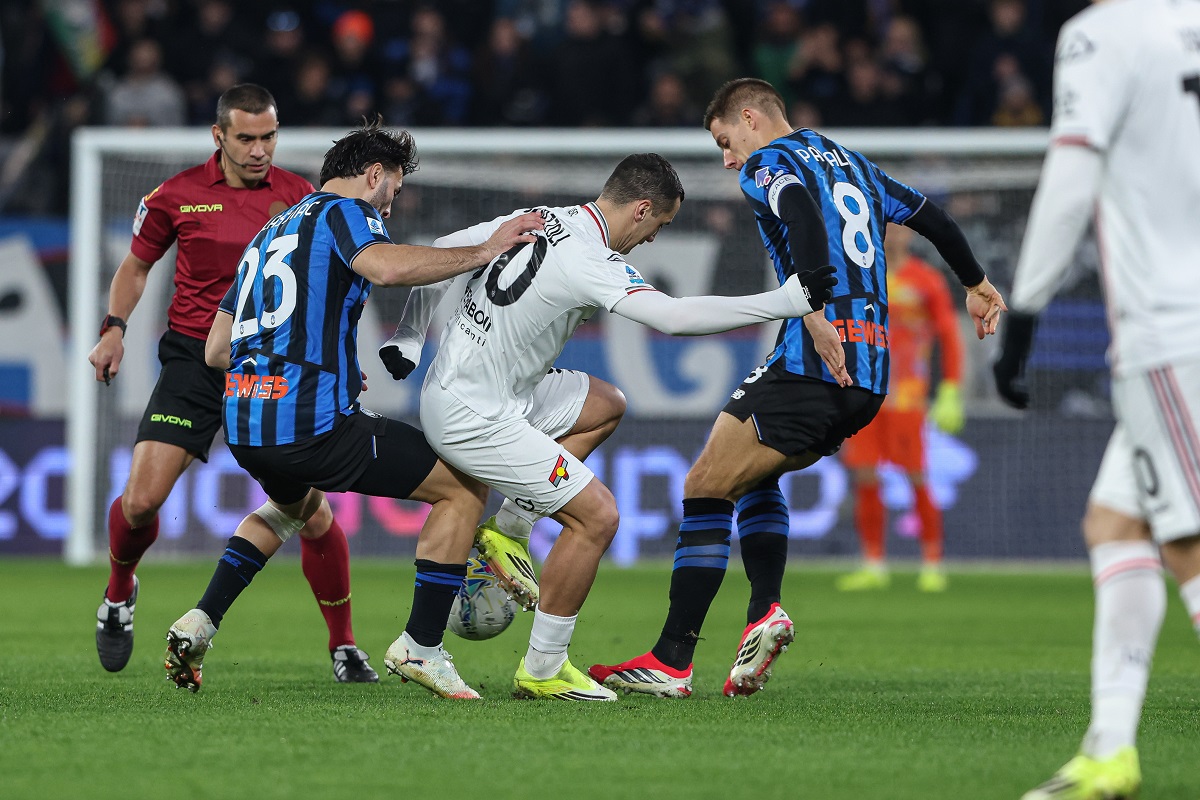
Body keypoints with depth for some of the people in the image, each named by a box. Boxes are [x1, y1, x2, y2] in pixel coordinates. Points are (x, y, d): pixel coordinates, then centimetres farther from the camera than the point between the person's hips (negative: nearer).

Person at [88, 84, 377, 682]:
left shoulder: (299, 196, 2)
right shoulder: (177, 195, 0)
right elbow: (136, 265, 15)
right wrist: (114, 329, 2)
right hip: (193, 359, 0)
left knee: (312, 509, -9)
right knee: (142, 498, -12)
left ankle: (343, 648, 8)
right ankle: (119, 594, 21)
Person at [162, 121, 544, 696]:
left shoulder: (270, 232, 25)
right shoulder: (345, 212, 1)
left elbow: (216, 350, 25)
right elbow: (384, 266, -24)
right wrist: (485, 250, -17)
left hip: (240, 422, 9)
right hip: (311, 421, -8)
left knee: (297, 504, 41)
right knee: (464, 489, 4)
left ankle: (199, 623, 27)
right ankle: (420, 646, 0)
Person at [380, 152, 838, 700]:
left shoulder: (537, 220, 5)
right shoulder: (588, 262, -22)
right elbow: (674, 318, -32)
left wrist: (407, 338, 23)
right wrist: (787, 301, -29)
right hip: (473, 418, -10)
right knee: (597, 515, -8)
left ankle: (507, 529, 18)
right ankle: (541, 670, 1)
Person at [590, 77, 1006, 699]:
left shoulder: (767, 165, 1)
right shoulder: (851, 164, 24)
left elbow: (804, 216, -21)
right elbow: (930, 216, 31)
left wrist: (813, 310, -31)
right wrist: (976, 284, 46)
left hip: (815, 363, -8)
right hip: (871, 375, 8)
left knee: (705, 488, -2)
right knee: (753, 475, 27)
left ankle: (672, 661, -7)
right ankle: (765, 610, 7)